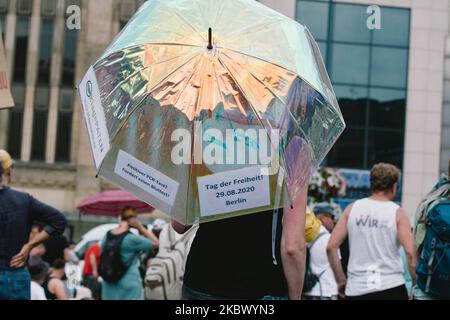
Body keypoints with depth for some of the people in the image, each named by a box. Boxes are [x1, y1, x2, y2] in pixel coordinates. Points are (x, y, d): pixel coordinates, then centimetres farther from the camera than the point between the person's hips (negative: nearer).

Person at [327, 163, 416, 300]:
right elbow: (410, 253, -12)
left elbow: (331, 247, 1)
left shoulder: (352, 209, 6)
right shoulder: (397, 213, -1)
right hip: (391, 288, -2)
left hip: (357, 290, 3)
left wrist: (341, 280, 9)